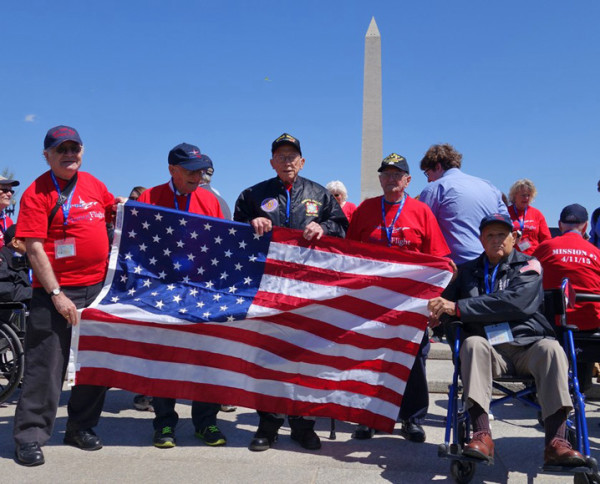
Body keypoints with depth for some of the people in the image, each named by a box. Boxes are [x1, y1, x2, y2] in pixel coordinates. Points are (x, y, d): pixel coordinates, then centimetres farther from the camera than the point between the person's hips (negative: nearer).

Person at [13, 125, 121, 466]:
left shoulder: (93, 183, 10)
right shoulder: (37, 192, -7)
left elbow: (117, 211, 28)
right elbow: (34, 248, -12)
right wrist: (56, 294, -16)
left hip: (99, 287, 6)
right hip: (56, 291, -6)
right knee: (46, 365, 0)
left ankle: (82, 428, 26)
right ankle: (30, 436, 13)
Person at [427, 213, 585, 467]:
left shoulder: (528, 266, 8)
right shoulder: (467, 271, 20)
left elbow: (514, 302, -11)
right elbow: (447, 299, 17)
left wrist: (458, 308, -17)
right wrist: (436, 311, -10)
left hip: (528, 345, -1)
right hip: (489, 349, 1)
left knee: (551, 348, -31)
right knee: (472, 343, -31)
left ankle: (555, 442, -36)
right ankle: (482, 436, -38)